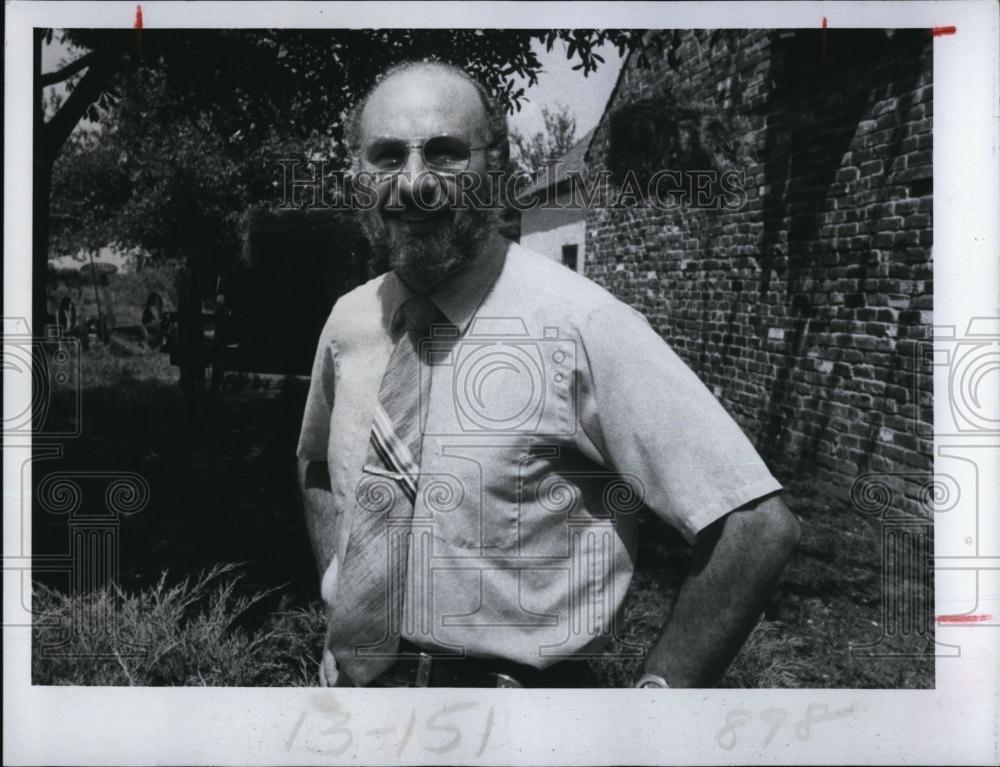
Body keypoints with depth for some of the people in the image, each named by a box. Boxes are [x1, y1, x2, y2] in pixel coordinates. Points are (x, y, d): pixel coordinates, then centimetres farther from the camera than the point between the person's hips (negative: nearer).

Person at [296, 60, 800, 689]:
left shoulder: (580, 325, -20)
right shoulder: (349, 321, -3)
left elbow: (758, 528, -22)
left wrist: (657, 689, -17)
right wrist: (340, 590, 3)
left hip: (512, 684, -4)